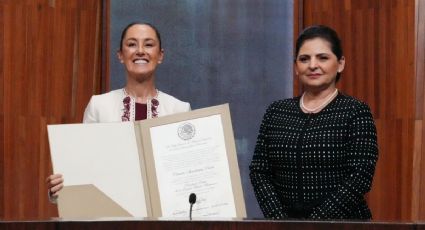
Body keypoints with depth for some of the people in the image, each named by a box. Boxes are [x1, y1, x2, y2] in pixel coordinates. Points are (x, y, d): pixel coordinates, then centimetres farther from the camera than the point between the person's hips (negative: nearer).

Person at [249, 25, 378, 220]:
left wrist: (315, 222, -14)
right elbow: (259, 171, 7)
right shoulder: (276, 111, 11)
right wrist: (279, 219, -7)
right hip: (285, 219, 3)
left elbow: (360, 177, -8)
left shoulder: (355, 112, 0)